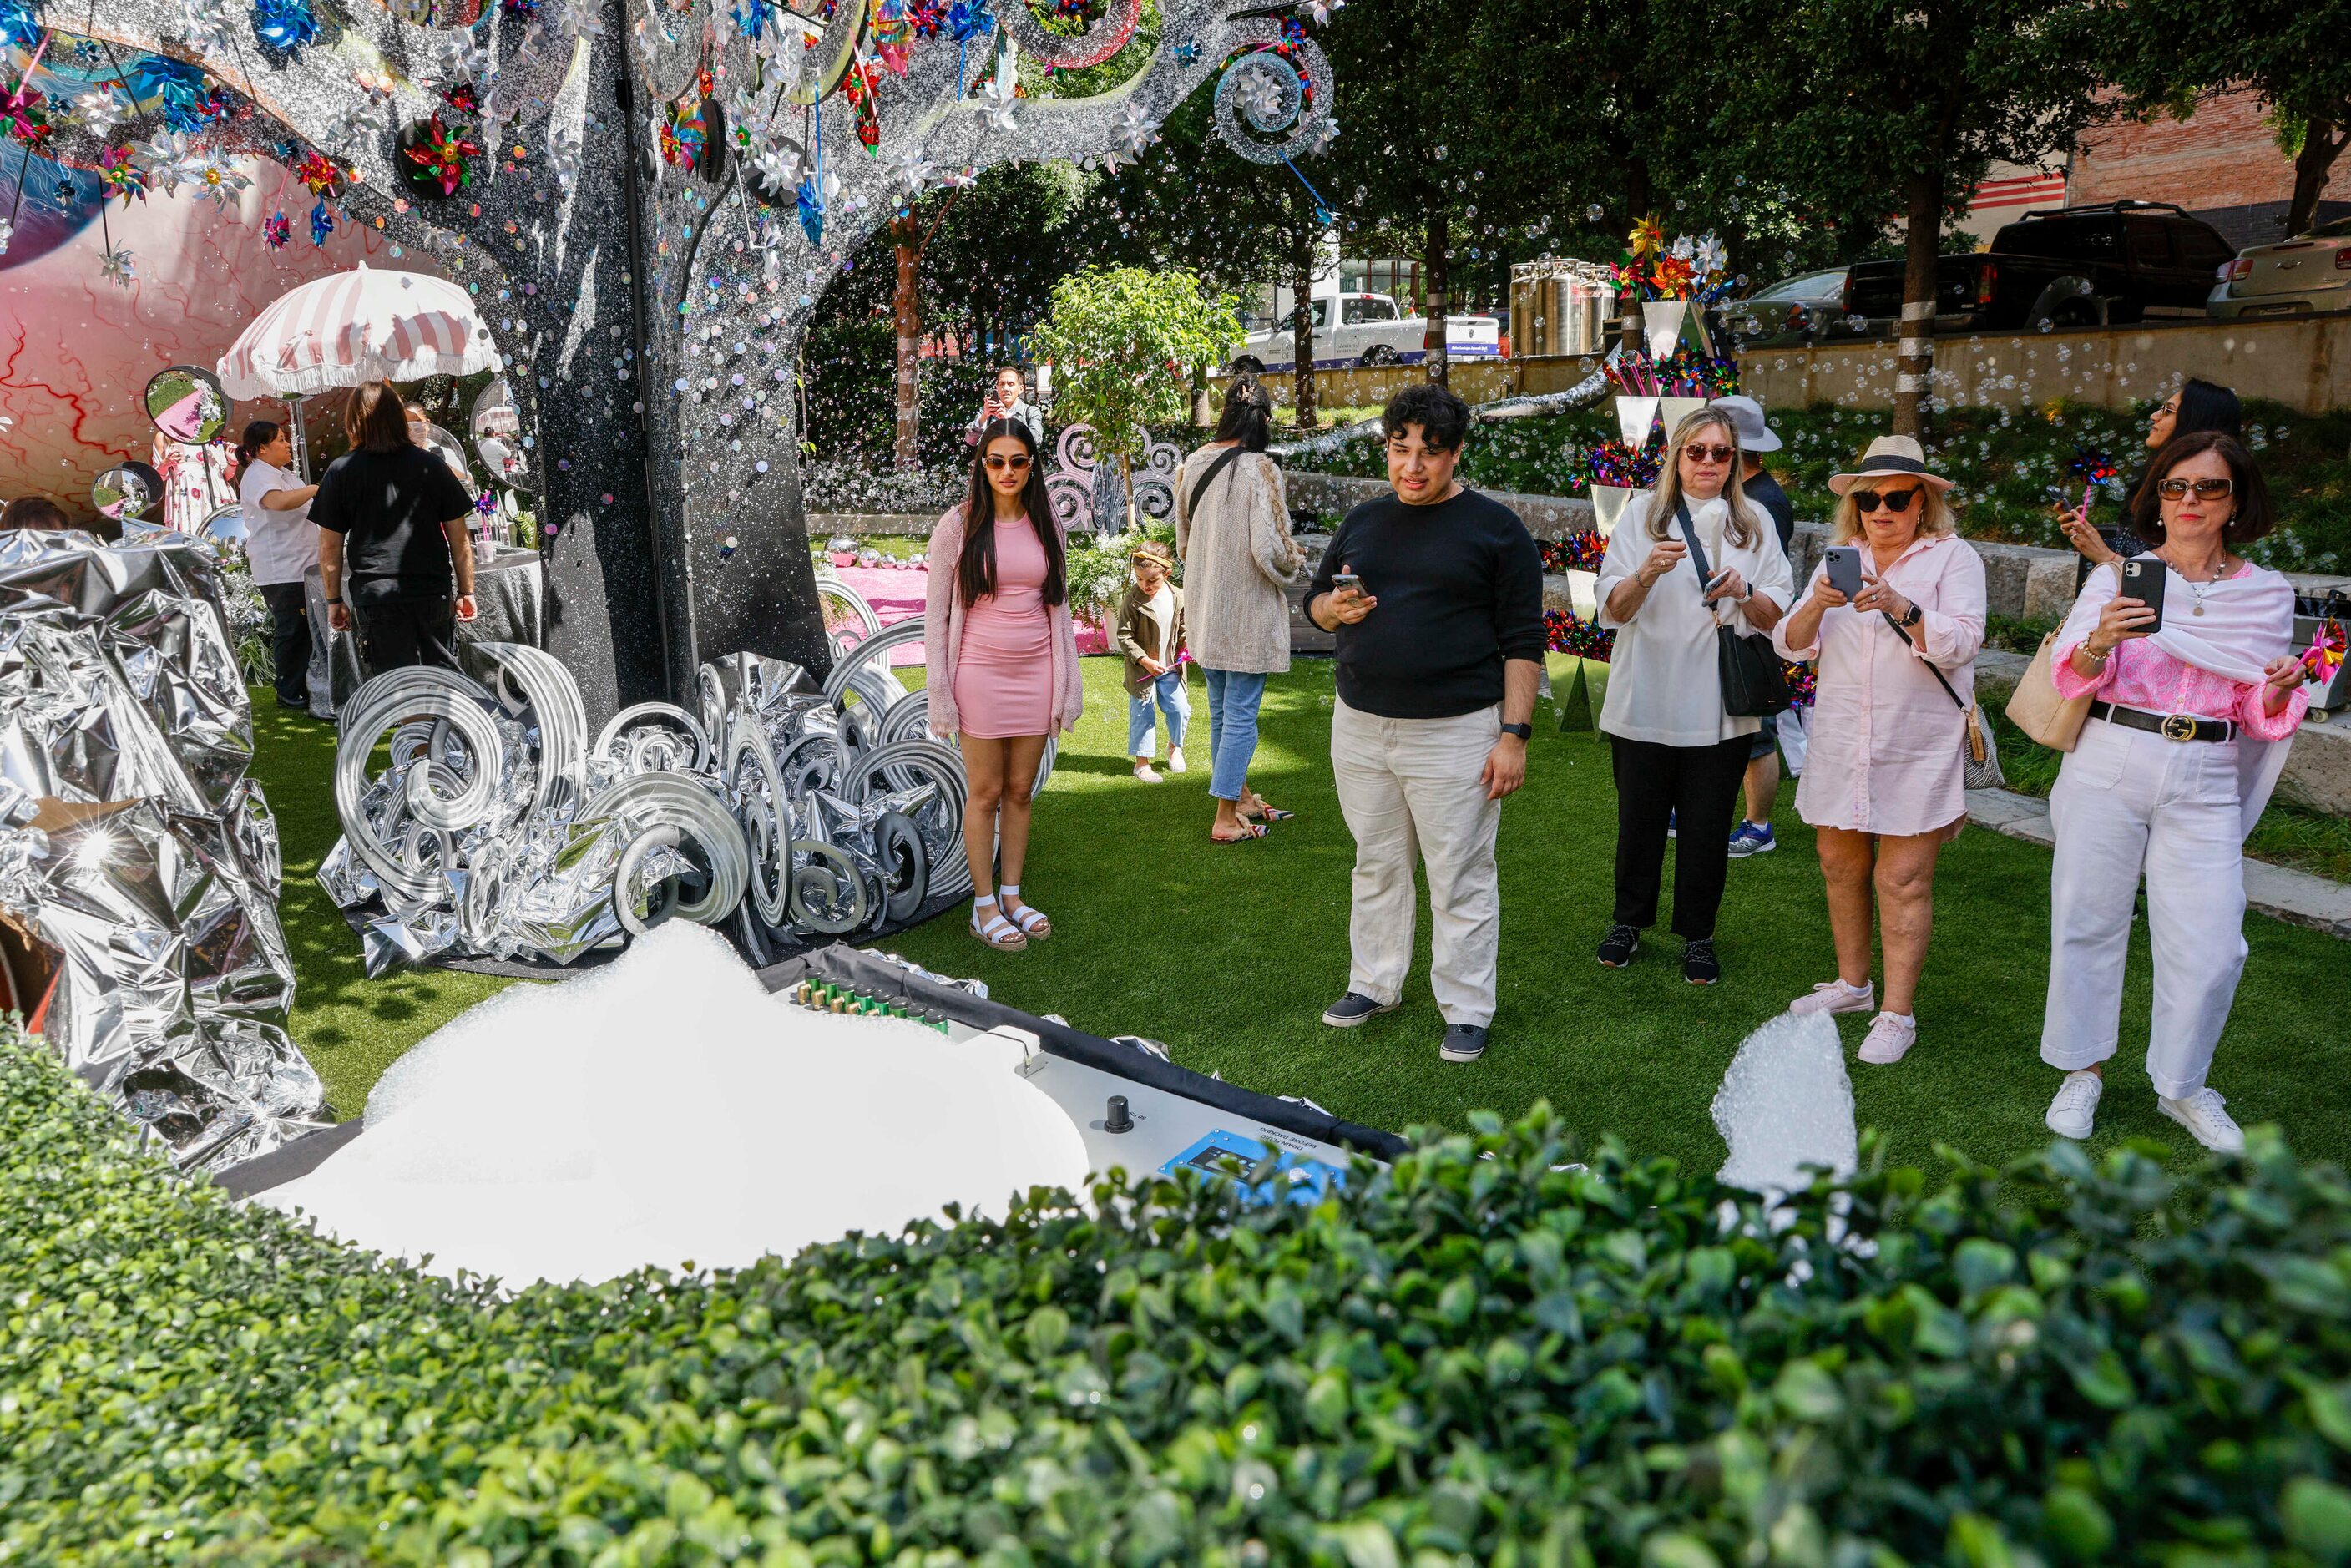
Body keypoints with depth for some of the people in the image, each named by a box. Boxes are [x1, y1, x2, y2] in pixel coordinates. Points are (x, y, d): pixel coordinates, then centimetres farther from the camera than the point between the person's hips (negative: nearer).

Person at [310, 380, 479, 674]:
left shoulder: (341, 471, -2)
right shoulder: (432, 465, 2)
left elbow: (330, 546, 1)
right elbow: (459, 538, 4)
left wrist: (334, 600, 10)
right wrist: (466, 591, 12)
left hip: (377, 597, -2)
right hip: (434, 592, 2)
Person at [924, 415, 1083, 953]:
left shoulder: (1047, 525, 6)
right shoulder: (958, 526, -4)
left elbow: (1059, 607, 12)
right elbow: (936, 613, -3)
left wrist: (1069, 683, 7)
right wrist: (940, 692, -7)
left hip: (1036, 675, 3)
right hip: (980, 673, -3)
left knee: (1020, 791, 10)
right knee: (986, 793, 3)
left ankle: (1012, 896, 22)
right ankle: (984, 907, 14)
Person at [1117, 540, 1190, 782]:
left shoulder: (1177, 597, -2)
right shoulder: (1132, 600, -14)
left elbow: (1183, 628, 12)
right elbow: (1124, 636, -13)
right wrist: (1145, 660, -21)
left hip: (1170, 667, 4)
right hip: (1141, 669, -4)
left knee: (1180, 709, 8)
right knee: (1142, 715, 2)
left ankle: (1175, 746, 36)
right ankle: (1142, 762, 14)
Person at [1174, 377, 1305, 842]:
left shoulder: (1190, 466, 1)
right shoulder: (1260, 470, -17)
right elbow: (1269, 549, -21)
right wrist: (1295, 561, 1)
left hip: (1203, 606, 6)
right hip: (1247, 610, -6)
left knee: (1221, 708, 18)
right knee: (1241, 714, 2)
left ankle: (1239, 795, 32)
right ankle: (1226, 818, 7)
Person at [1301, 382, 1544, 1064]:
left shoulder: (1496, 529, -4)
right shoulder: (1363, 521, 11)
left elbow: (1522, 641, -6)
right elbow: (1315, 600, 21)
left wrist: (1514, 734, -12)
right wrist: (1335, 608, -4)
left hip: (1454, 732, -5)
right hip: (1360, 726, 5)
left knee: (1461, 879, 2)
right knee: (1376, 865, 16)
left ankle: (1467, 1012, 14)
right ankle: (1374, 983, 31)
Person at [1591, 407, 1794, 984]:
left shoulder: (1754, 524, 7)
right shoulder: (1642, 513, 3)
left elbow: (1778, 617, 4)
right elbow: (1613, 608, -2)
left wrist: (1743, 594, -16)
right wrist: (1647, 573, -22)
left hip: (1720, 709, 1)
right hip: (1645, 699, 0)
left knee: (1707, 825, 5)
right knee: (1640, 818, 9)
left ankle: (1697, 935, 21)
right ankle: (1629, 921, 28)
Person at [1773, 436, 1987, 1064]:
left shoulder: (1954, 558, 0)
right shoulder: (1840, 562, 11)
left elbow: (1962, 643, -14)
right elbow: (1791, 644, 3)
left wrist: (1902, 609, -31)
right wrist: (1816, 606, -18)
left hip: (1918, 750, -4)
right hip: (1840, 746, 5)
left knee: (1903, 881, -5)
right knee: (1841, 867, 12)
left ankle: (1897, 1013, 1)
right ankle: (1852, 983, 29)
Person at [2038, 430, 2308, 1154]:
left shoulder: (2266, 593, 7)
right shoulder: (2121, 574, 1)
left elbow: (2260, 715, 11)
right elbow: (2074, 676, -9)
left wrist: (2280, 690, -11)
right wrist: (2099, 643, -30)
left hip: (2205, 781, 1)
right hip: (2109, 763, -1)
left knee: (2211, 945, -1)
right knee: (2089, 920, 4)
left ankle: (2183, 1086, 21)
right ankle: (2082, 1072, 22)